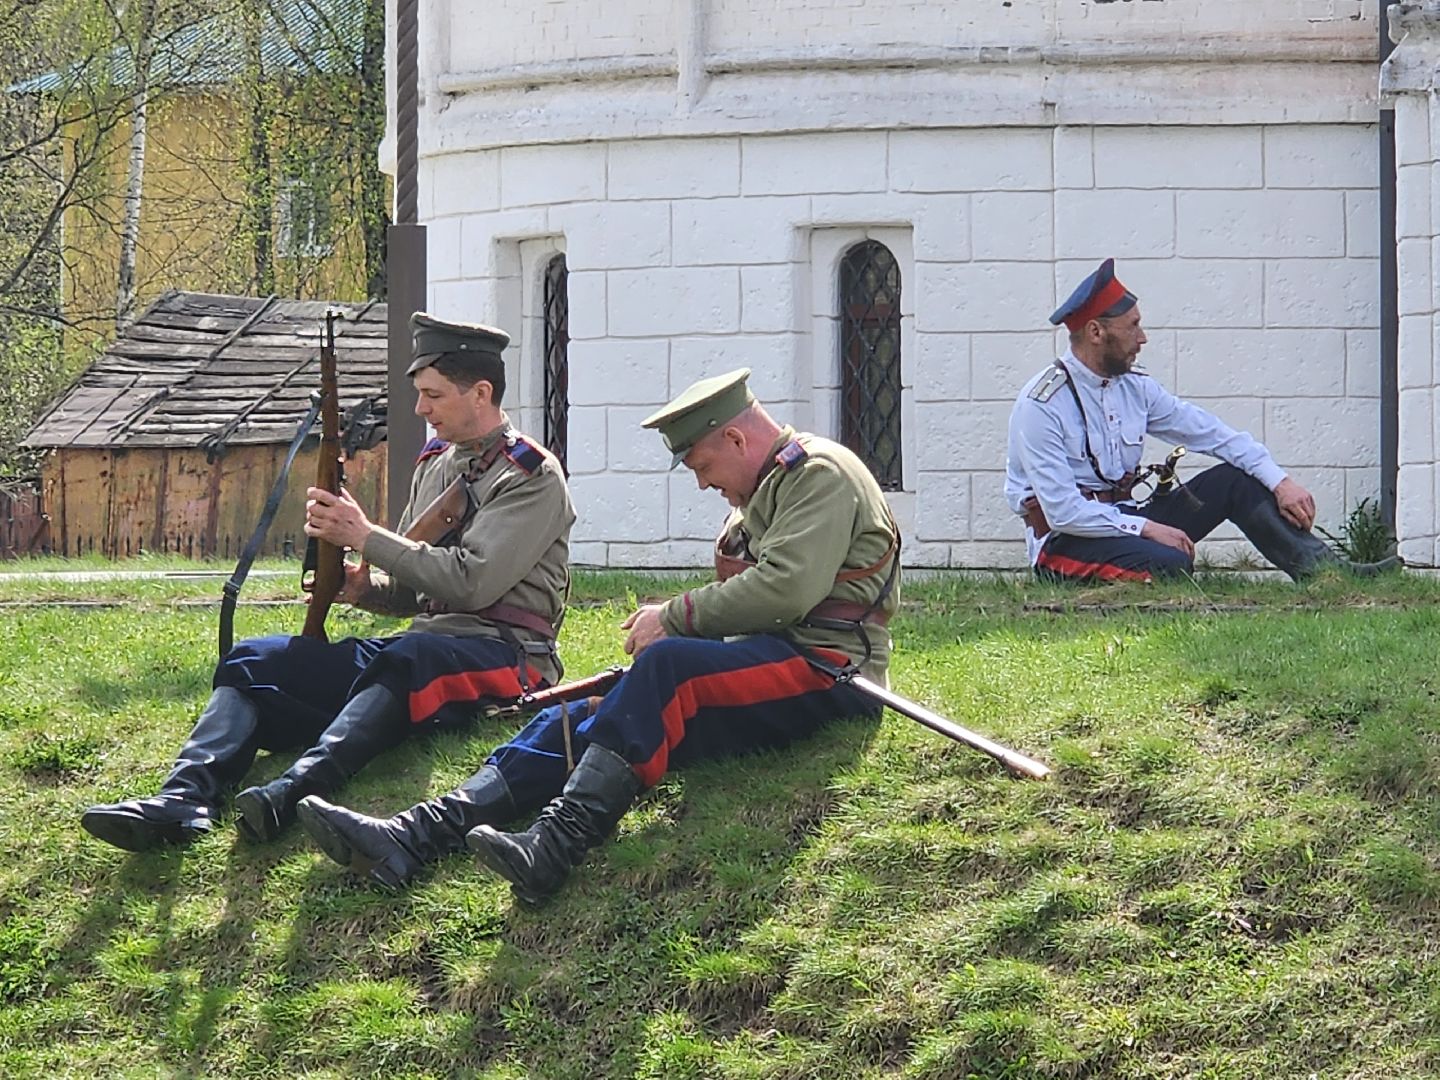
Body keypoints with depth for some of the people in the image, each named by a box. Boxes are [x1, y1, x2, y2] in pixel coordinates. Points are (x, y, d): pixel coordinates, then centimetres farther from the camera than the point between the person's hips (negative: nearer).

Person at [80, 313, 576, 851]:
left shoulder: (533, 478, -5)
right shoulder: (434, 464, 20)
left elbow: (471, 581, -17)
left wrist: (365, 536, -14)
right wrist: (362, 587, 0)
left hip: (503, 652, -8)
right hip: (422, 640, 8)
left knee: (406, 659, -42)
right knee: (253, 659, -10)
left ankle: (292, 793, -61)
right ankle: (184, 797, -34)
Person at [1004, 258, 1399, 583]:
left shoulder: (1134, 388, 6)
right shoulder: (1041, 406, -17)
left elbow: (1212, 433, 7)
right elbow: (1062, 511, -22)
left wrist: (1280, 482, -5)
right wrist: (1147, 528, -23)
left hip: (1123, 517, 8)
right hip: (1062, 539, -7)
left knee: (1233, 478, -6)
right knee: (1169, 565, -36)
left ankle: (1319, 565, -14)